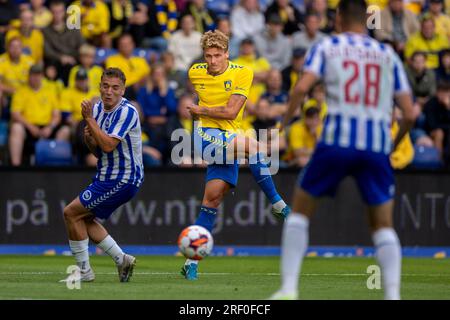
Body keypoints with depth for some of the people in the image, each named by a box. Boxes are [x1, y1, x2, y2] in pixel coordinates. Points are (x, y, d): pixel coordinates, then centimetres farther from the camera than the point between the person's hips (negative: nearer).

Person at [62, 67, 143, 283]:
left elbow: (108, 145, -27)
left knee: (71, 213, -9)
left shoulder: (127, 112, -19)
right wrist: (88, 138, -8)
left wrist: (89, 120, -23)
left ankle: (84, 271, -1)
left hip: (123, 180, -9)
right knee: (85, 219, 14)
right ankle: (122, 260, 18)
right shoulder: (98, 108, 7)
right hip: (106, 176, 9)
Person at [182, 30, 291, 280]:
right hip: (207, 135, -1)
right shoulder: (195, 72, 3)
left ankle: (192, 260, 5)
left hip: (229, 140, 1)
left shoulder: (242, 73, -5)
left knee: (213, 198, -2)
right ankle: (277, 204, -21)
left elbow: (231, 111, -11)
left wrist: (201, 110, -3)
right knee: (253, 146, -30)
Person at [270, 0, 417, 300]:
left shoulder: (327, 47, 9)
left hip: (337, 139, -2)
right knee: (383, 224, 12)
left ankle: (289, 289, 7)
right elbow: (409, 114, 9)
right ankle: (393, 295, -3)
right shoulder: (388, 54, 15)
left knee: (300, 211, 15)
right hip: (377, 145, 2)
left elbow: (303, 86, -10)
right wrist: (393, 146, 24)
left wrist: (283, 124, 1)